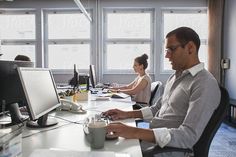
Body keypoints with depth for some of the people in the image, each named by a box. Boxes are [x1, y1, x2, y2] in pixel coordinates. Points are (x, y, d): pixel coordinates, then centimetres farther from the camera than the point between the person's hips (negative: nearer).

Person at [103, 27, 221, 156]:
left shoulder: (205, 85, -19)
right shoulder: (174, 77, 11)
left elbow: (189, 136, -27)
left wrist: (135, 132, -34)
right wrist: (127, 114, 4)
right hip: (150, 138, 8)